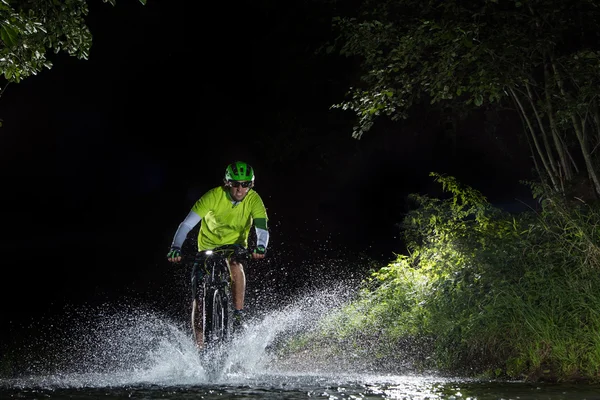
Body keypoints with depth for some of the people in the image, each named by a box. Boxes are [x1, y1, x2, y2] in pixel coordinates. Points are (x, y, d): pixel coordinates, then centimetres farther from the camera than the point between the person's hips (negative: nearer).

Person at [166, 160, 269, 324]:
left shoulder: (253, 199, -20)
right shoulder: (214, 196, -25)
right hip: (209, 245, 0)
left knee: (235, 267, -32)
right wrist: (175, 248, -45)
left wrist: (261, 247, -53)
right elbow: (187, 224, -30)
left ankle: (238, 315, -22)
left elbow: (262, 229, -31)